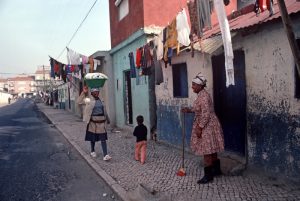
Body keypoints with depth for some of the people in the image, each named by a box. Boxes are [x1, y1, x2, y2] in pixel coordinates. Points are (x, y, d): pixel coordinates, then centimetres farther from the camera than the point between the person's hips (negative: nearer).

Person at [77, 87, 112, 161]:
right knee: (93, 138, 12)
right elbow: (79, 101, -11)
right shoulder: (89, 100, -2)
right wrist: (83, 93, -18)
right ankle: (92, 151, 34)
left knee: (103, 139, -3)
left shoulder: (101, 100, 10)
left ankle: (105, 155, -6)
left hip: (101, 122, 3)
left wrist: (107, 119, 24)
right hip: (93, 122, -3)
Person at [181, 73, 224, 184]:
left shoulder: (203, 96, -21)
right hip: (207, 126, 10)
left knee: (207, 150, -2)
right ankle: (217, 169, 34)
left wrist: (200, 128, -23)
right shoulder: (201, 94, 10)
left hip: (207, 126, -10)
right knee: (211, 149, 20)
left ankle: (208, 175, 8)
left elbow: (206, 114, -25)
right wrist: (189, 109, 15)